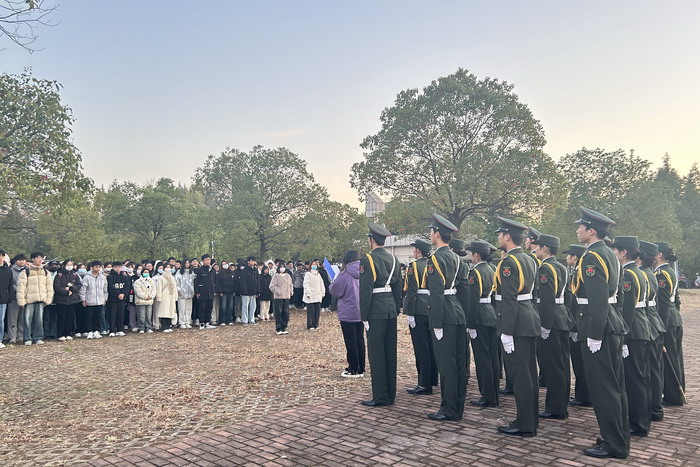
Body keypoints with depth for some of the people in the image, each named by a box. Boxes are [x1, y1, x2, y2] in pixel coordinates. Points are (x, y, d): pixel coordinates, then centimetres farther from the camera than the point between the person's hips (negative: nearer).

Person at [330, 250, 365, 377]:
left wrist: (333, 283, 10)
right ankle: (361, 369, 19)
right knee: (360, 340, 13)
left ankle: (353, 370, 7)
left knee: (351, 343, 2)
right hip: (361, 313, 6)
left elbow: (334, 291, -9)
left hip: (348, 314, -6)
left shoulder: (345, 274, -15)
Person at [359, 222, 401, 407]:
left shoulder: (367, 260, -11)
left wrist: (364, 316, -10)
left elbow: (365, 290, -14)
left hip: (376, 312, -7)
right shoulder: (393, 259, 11)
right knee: (390, 353, 12)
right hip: (391, 310, 7)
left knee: (377, 354, -1)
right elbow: (398, 287, 13)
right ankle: (390, 395, 20)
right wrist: (396, 309, 19)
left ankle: (380, 397, 4)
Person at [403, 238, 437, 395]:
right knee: (431, 346, 16)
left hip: (418, 311, -8)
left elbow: (412, 291, -17)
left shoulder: (414, 266, -10)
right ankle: (432, 379, 26)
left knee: (421, 349, -4)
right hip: (432, 310, 8)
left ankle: (424, 385, 0)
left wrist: (410, 313, -16)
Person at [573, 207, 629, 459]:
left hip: (598, 326, -10)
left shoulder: (592, 257, -17)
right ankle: (620, 438, 27)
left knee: (603, 388, -1)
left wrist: (594, 335, -21)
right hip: (612, 324, 10)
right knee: (614, 385, 16)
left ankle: (614, 446, 8)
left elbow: (598, 299, -23)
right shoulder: (609, 254, 14)